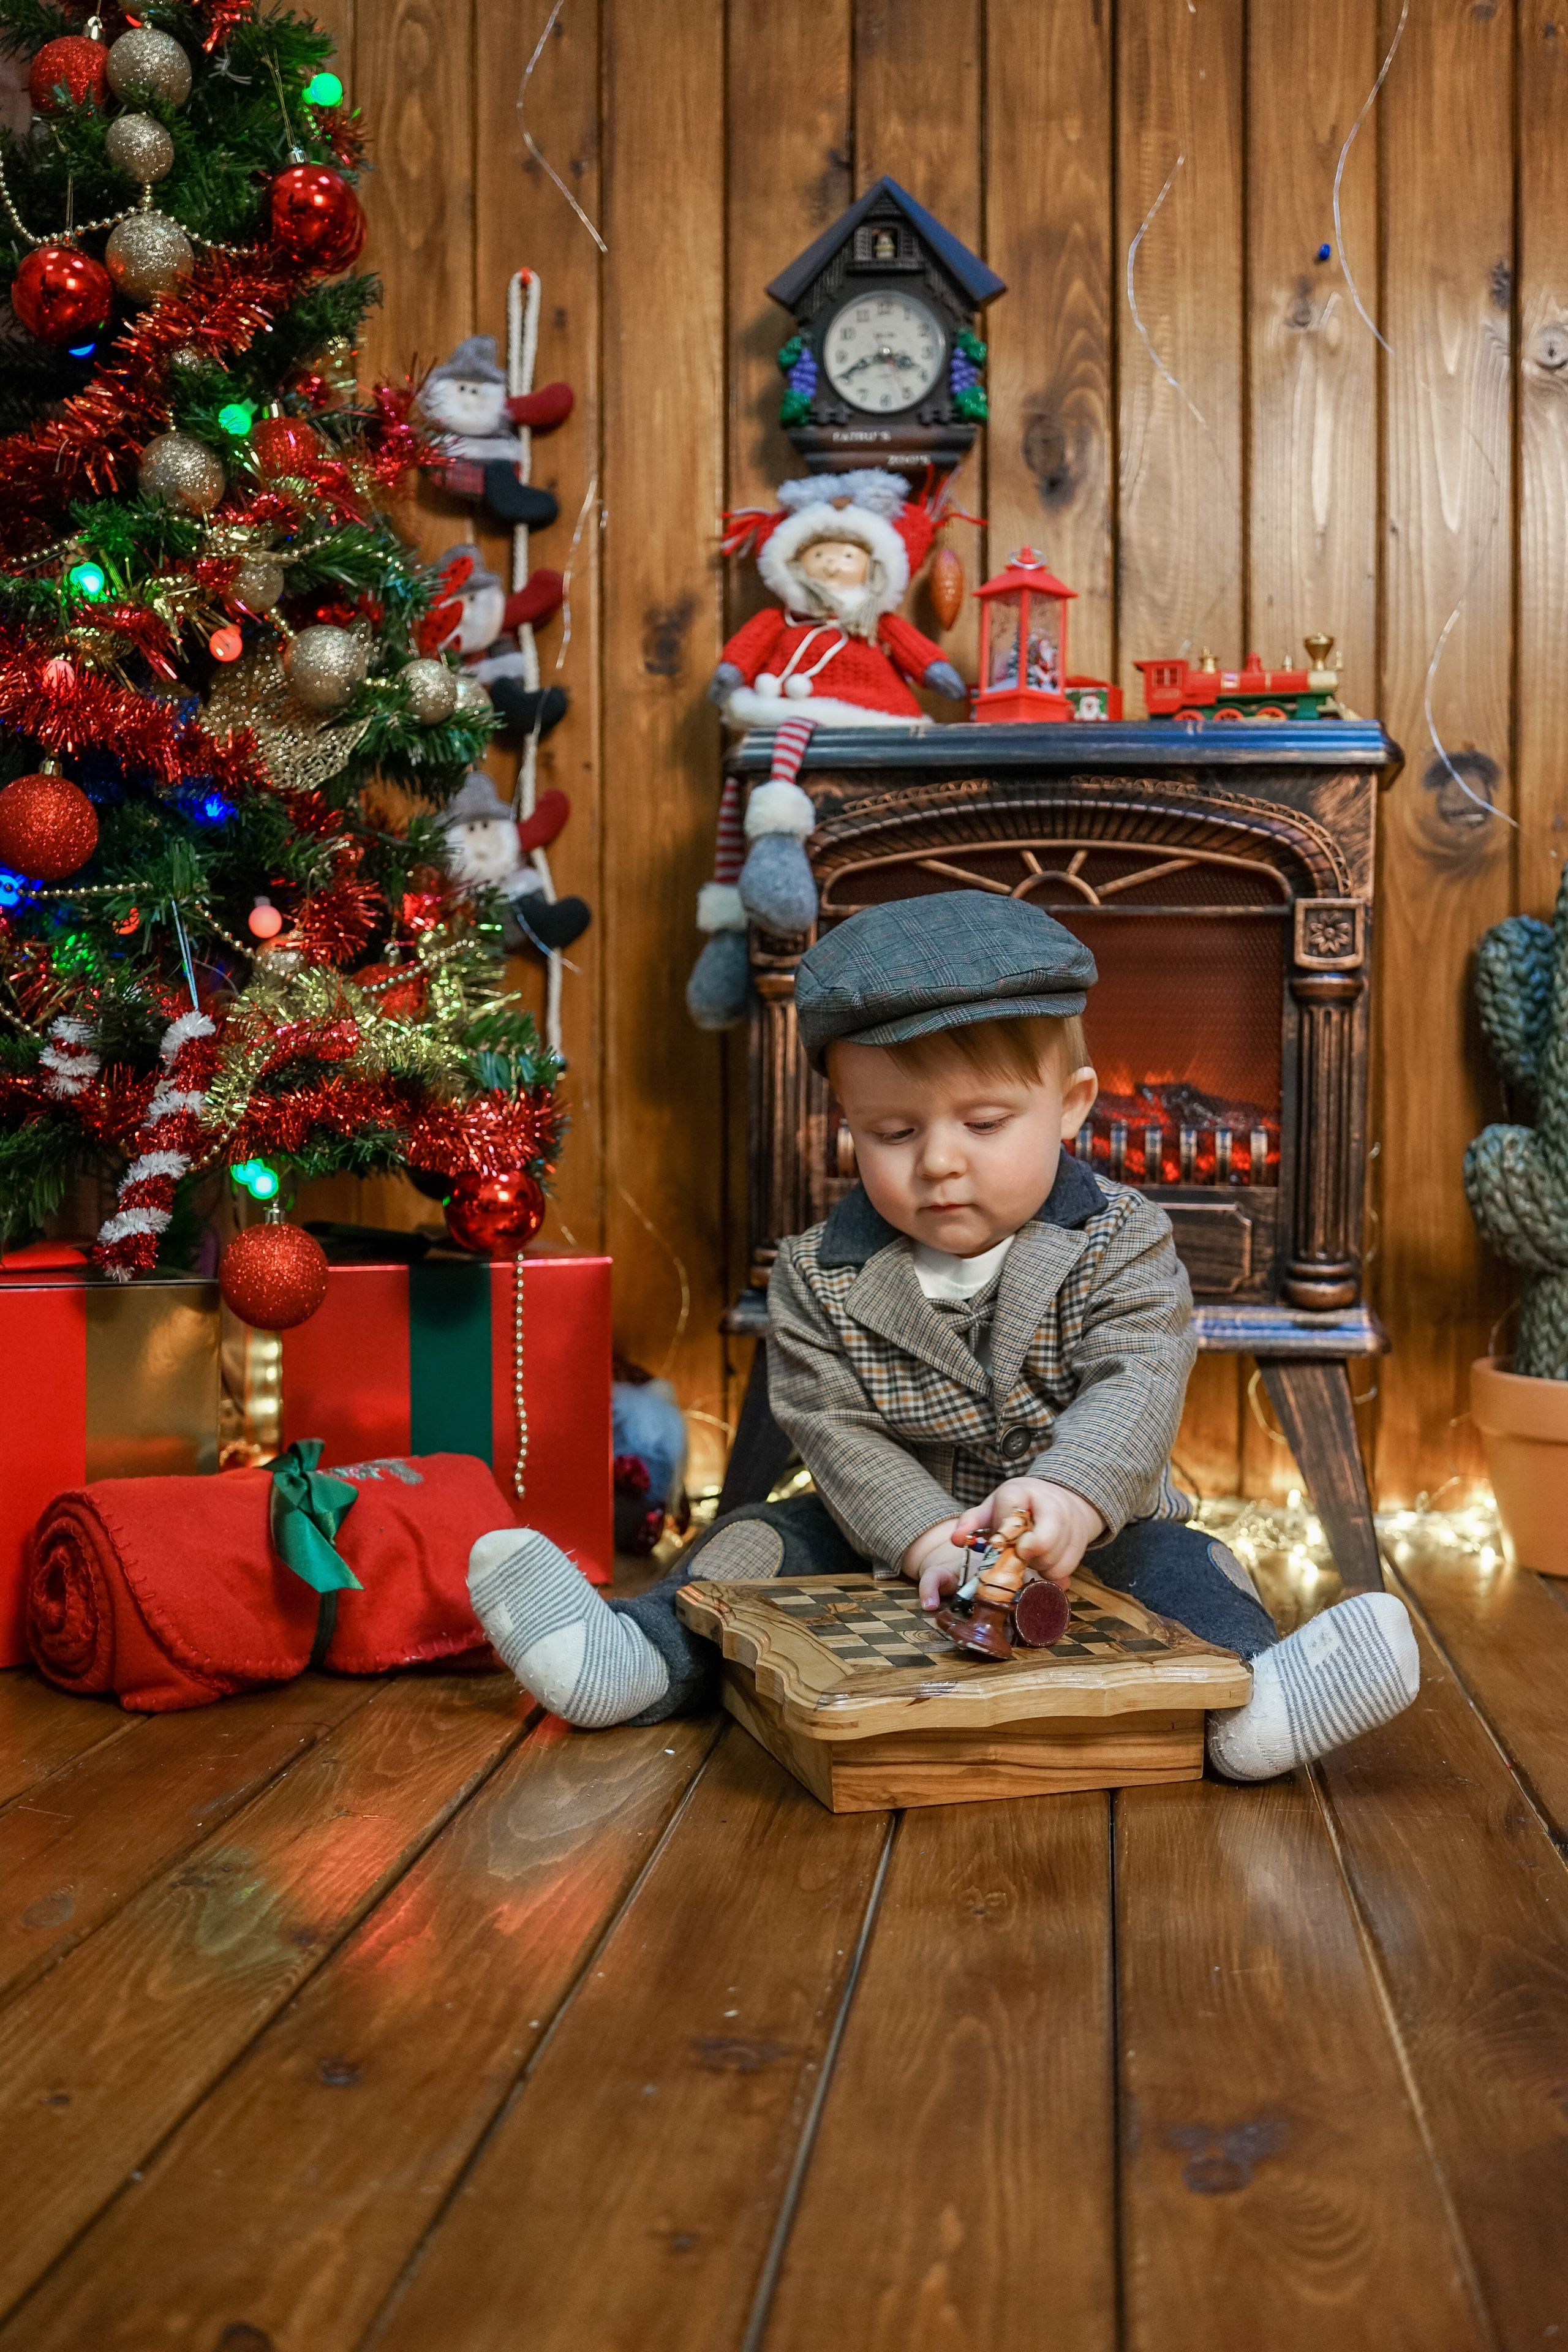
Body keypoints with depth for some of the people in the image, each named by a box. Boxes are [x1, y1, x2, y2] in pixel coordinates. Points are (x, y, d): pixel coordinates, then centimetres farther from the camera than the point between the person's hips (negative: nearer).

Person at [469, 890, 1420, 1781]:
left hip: (1090, 1531, -2)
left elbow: (1133, 1391, -25)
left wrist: (1068, 1498, -46)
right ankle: (642, 1657, -17)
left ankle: (1245, 1696, -49)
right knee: (769, 1538, -13)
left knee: (1169, 1561, -27)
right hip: (890, 1533, 3)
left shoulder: (1120, 1245, -10)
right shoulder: (821, 1276, -5)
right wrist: (928, 1537, -30)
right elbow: (836, 1430, -12)